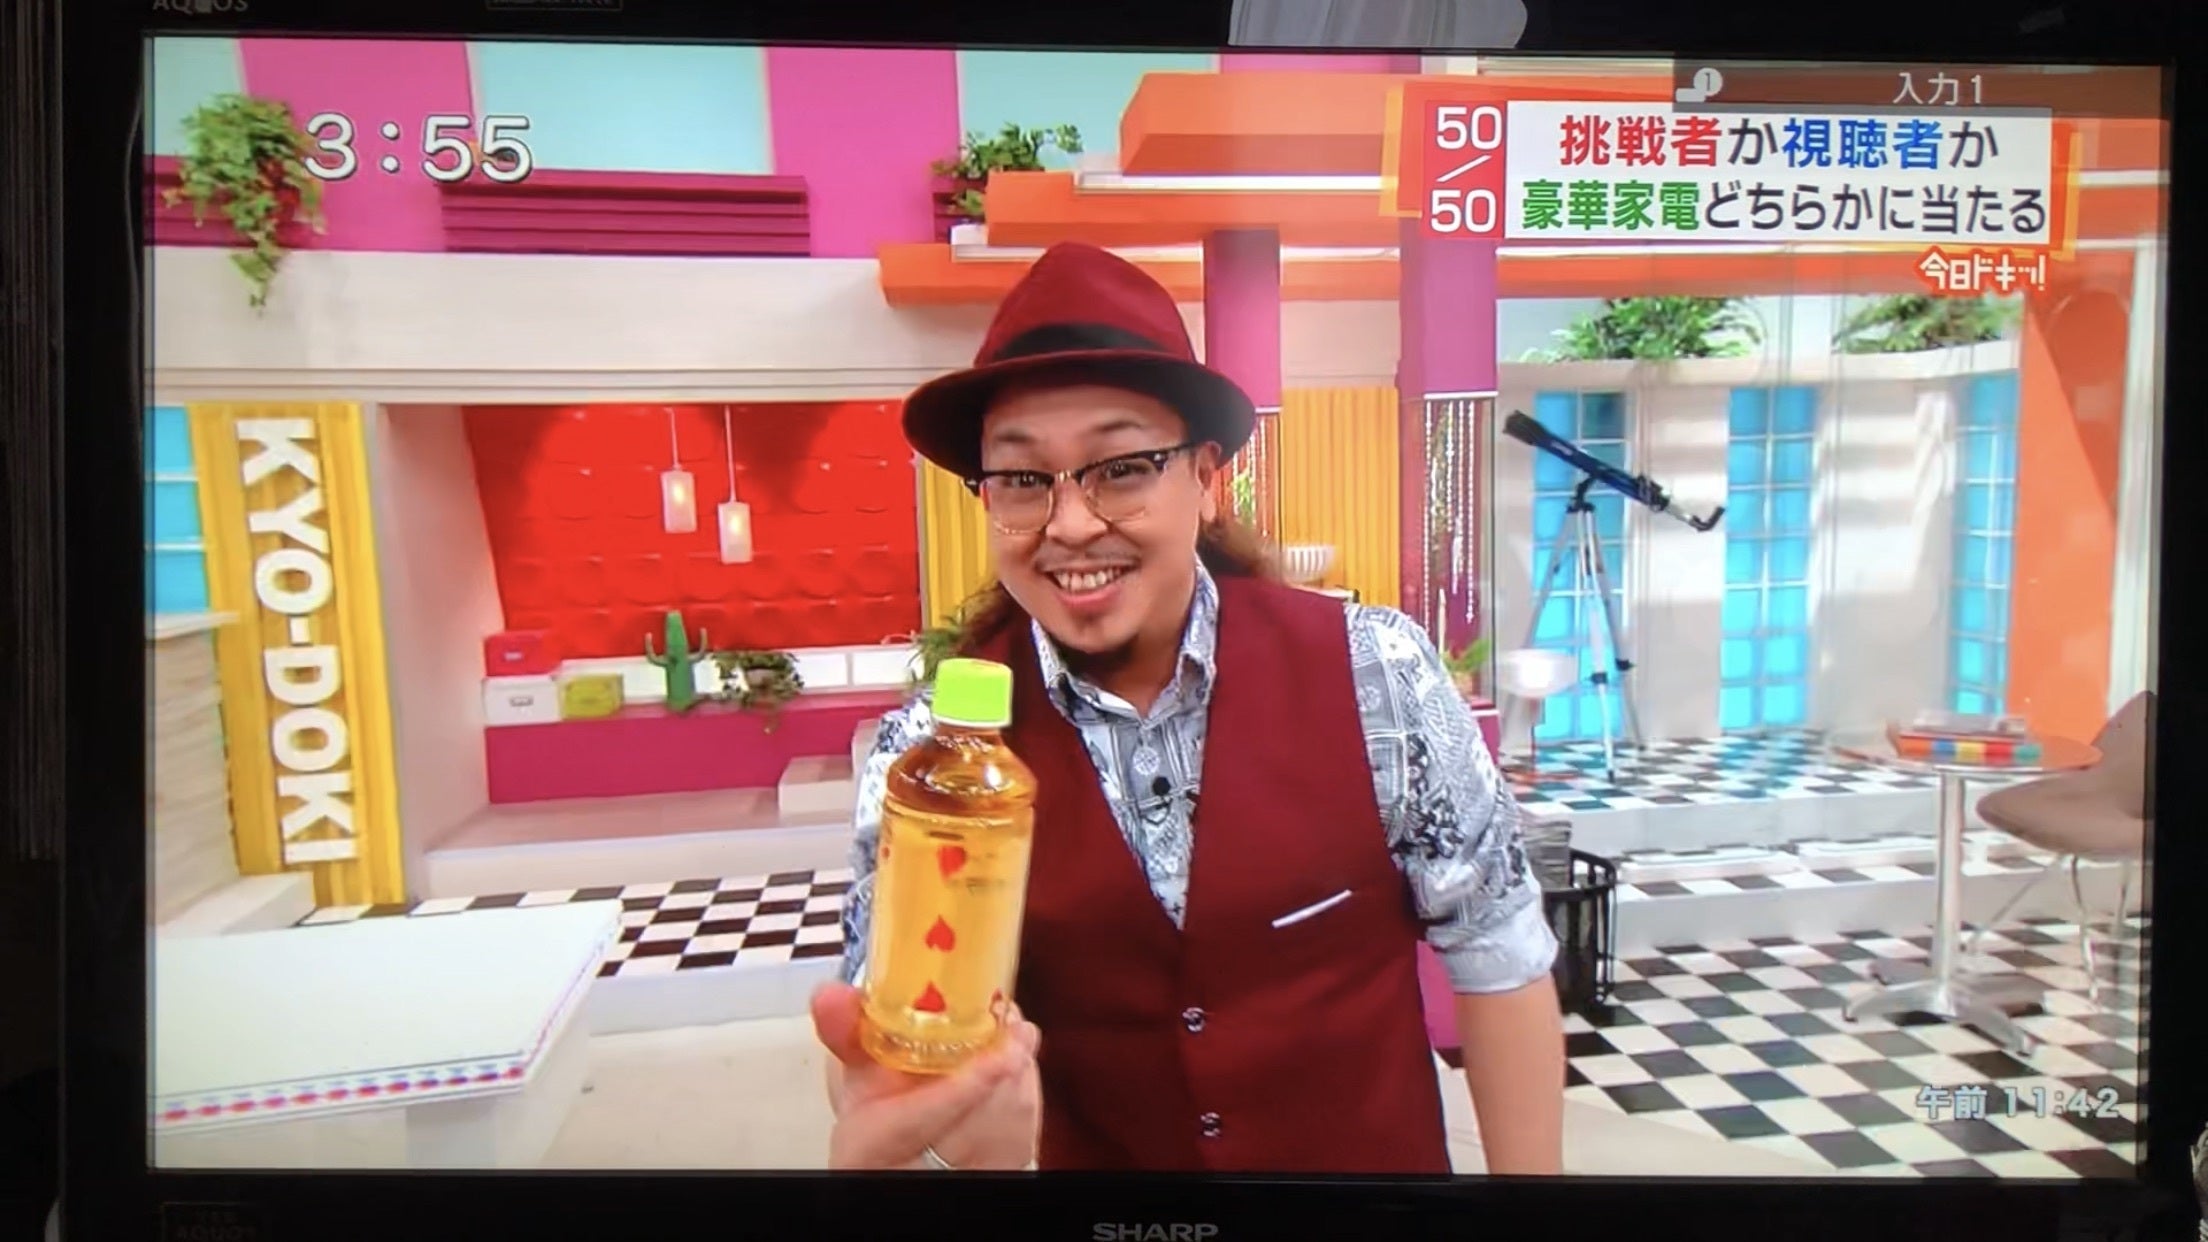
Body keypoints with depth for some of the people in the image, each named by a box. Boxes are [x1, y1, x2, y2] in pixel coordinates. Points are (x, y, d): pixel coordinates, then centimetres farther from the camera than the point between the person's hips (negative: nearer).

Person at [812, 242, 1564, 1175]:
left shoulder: (1373, 675, -19)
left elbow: (1501, 958, -10)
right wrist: (886, 1126, -44)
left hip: (1377, 1160, 0)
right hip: (1089, 1159, 1)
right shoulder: (928, 751, -16)